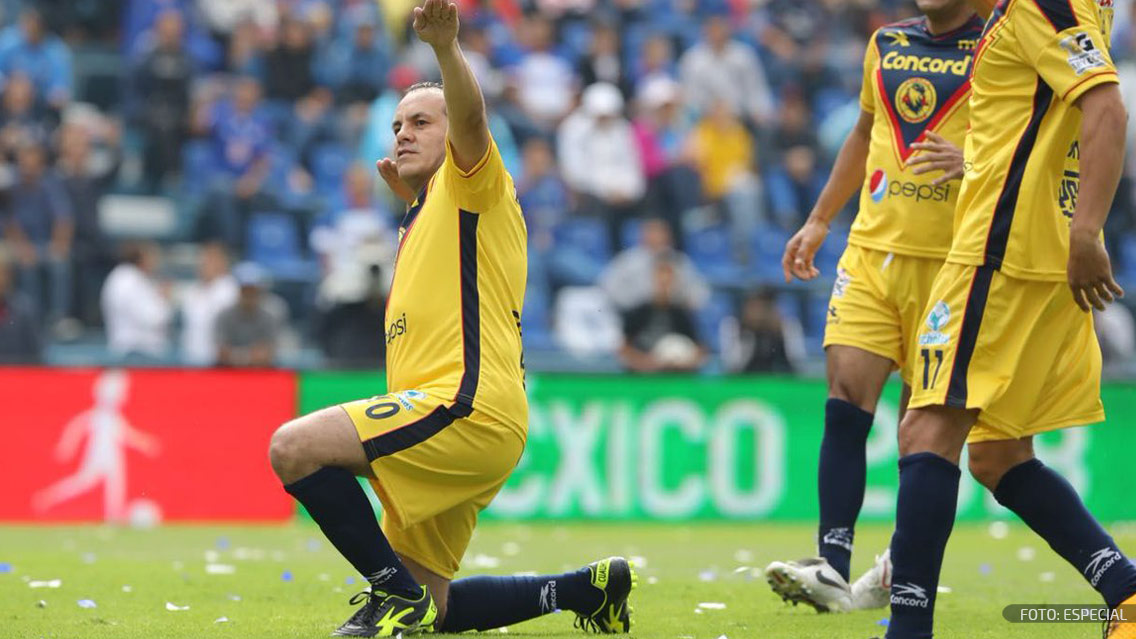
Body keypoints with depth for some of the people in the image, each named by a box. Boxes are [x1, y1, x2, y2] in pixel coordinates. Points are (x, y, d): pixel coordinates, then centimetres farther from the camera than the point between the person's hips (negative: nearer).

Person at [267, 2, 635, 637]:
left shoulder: (471, 183, 2)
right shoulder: (426, 212, 28)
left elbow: (471, 117, -20)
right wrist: (412, 200, 34)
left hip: (467, 405, -10)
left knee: (294, 446, -24)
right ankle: (586, 588, 21)